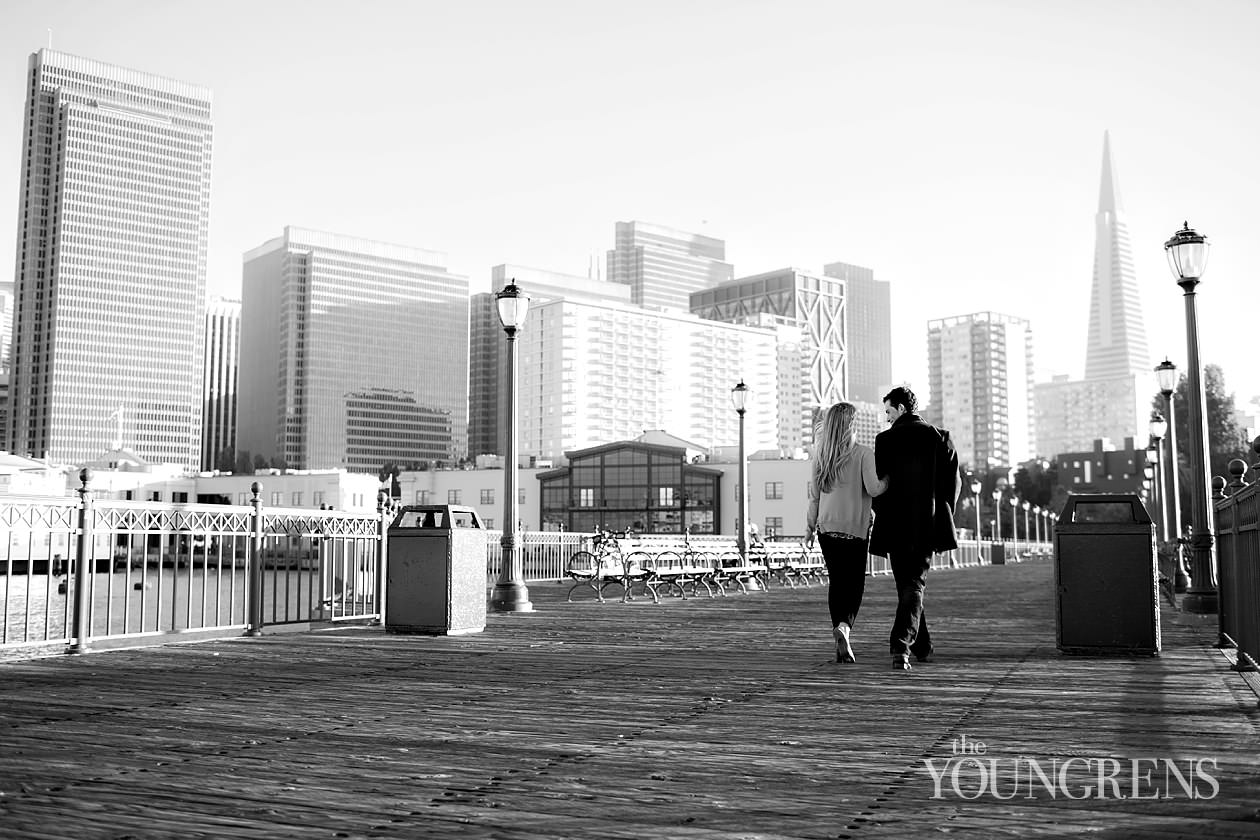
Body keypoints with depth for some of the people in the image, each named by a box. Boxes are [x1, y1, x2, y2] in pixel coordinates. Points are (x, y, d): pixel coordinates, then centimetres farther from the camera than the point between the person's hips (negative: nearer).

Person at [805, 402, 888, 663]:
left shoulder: (820, 454, 3)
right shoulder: (863, 454, -8)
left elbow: (814, 495, 6)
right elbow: (873, 489, -17)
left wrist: (809, 529, 12)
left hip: (826, 526, 3)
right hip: (855, 528, -3)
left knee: (836, 582, 10)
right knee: (855, 584, 4)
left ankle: (842, 644, 7)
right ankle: (844, 626, -21)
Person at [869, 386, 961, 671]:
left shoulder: (885, 439, -4)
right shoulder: (939, 437, 1)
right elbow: (954, 481, 1)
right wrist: (942, 515, 11)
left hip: (895, 524, -1)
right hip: (927, 525, 1)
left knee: (905, 584, 13)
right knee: (914, 584, 2)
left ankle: (923, 646, 22)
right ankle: (902, 645, -15)